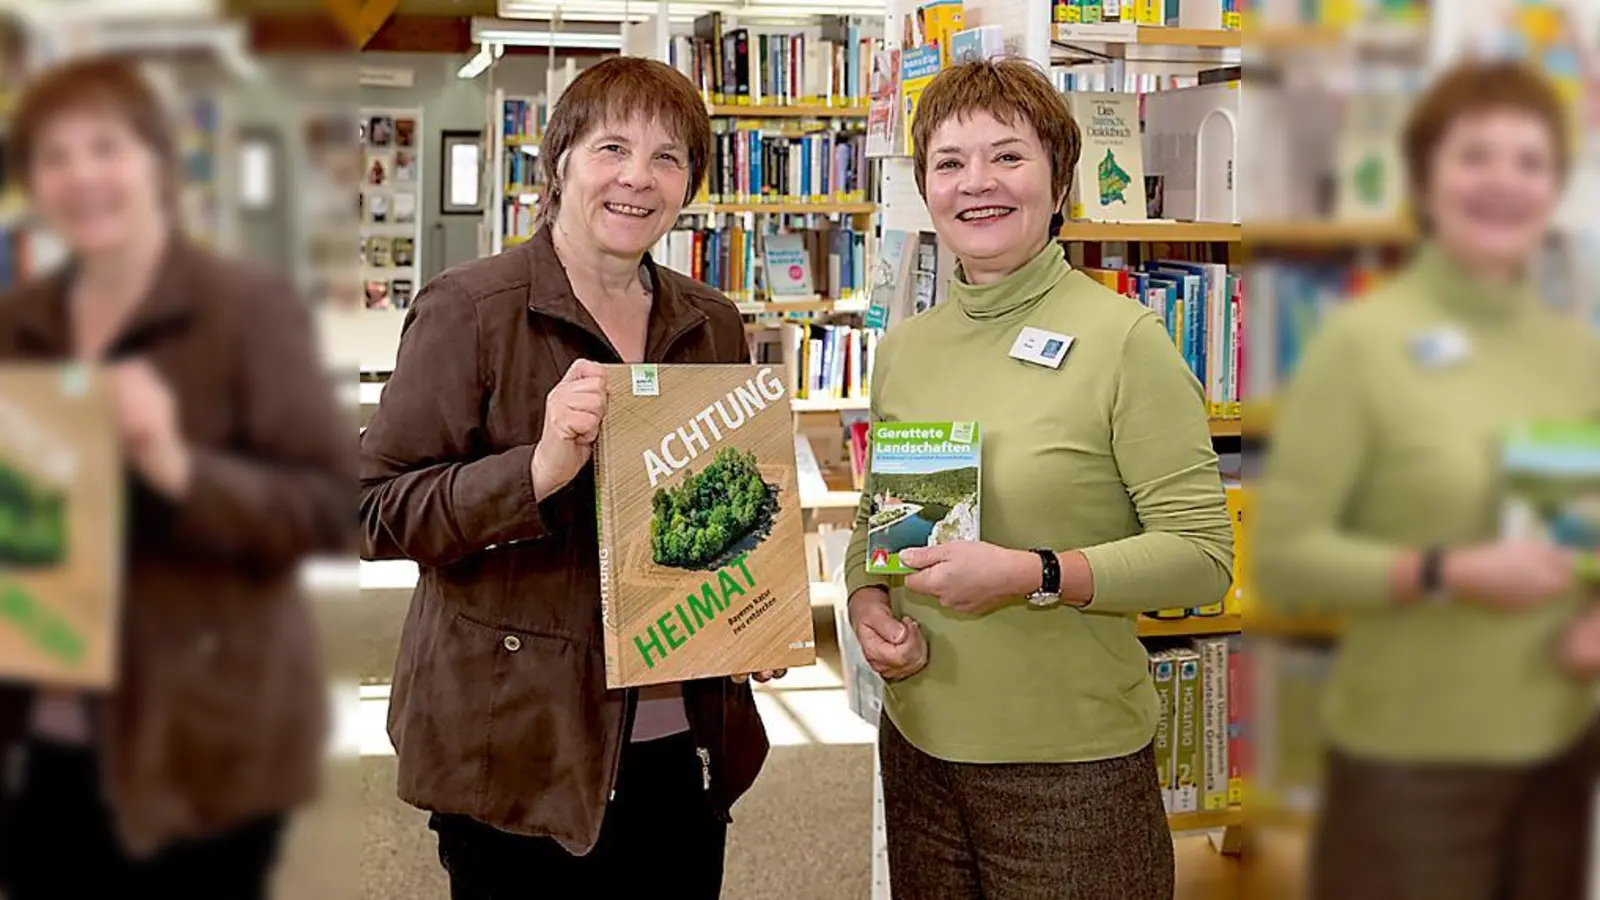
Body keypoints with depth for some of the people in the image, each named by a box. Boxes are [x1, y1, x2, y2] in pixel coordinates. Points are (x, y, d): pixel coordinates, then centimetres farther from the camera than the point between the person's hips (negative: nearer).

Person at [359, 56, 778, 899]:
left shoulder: (712, 324, 9)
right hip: (522, 751, -5)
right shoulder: (468, 310, -8)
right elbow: (379, 512, -12)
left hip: (686, 741, 5)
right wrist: (540, 469, -26)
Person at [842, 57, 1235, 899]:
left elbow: (1202, 555, -13)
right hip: (918, 749, 5)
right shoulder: (903, 347, 6)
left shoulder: (1123, 340, -11)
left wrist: (1032, 575, -23)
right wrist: (866, 600, -3)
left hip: (1071, 767, -5)